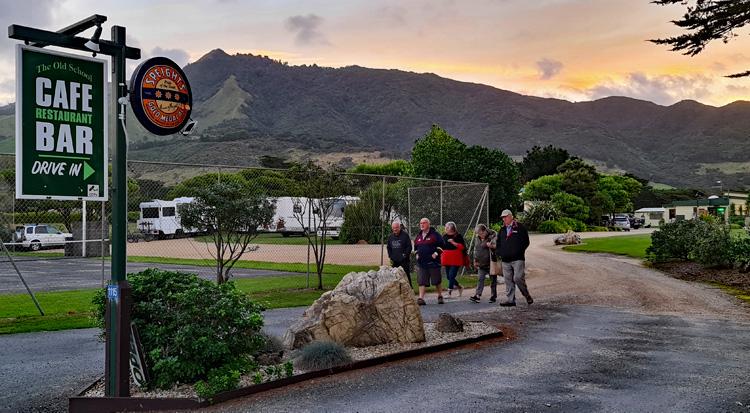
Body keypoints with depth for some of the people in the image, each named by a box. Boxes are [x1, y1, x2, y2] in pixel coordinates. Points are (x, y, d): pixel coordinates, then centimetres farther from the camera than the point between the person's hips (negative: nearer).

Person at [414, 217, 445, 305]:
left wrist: (436, 253, -13)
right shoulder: (418, 236, 14)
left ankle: (440, 296, 22)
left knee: (436, 281, 6)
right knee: (421, 281, -3)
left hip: (433, 261, -5)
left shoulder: (434, 234, -5)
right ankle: (421, 298, -7)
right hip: (421, 262, 5)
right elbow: (415, 246, 28)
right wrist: (417, 254, 13)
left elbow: (441, 245, -7)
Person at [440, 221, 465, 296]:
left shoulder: (458, 236, -4)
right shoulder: (444, 236, 11)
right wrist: (442, 259, 10)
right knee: (448, 276, 9)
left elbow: (462, 247, -10)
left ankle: (449, 292, -7)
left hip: (456, 260, -6)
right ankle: (459, 287, 29)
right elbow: (442, 248, 17)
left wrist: (453, 242, -19)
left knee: (452, 275, -11)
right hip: (447, 260, 6)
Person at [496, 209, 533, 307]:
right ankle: (510, 300, 9)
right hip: (505, 260, 6)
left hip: (518, 259, -6)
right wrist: (500, 253, 11)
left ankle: (527, 295, 7)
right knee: (508, 281, 4)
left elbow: (526, 242, -1)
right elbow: (498, 243, 25)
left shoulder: (519, 228, 0)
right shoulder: (502, 230, 17)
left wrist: (518, 251, -7)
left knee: (518, 278, -14)